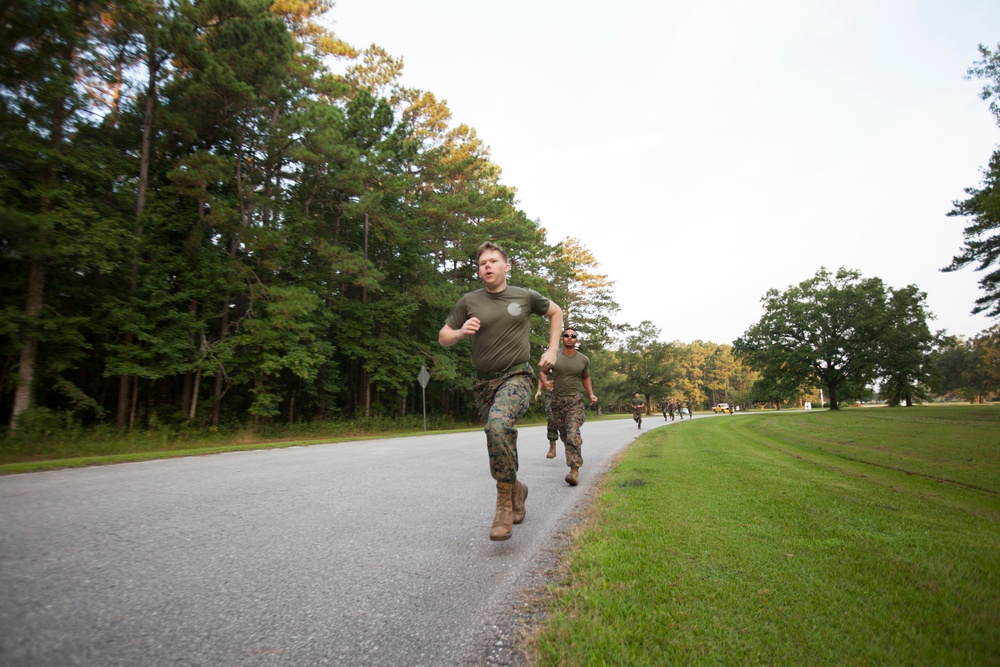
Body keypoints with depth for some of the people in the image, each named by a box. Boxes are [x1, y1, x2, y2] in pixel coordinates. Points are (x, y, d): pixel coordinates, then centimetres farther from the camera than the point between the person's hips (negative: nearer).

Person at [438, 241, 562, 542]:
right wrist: (461, 332, -16)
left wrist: (552, 350, 8)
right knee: (499, 439, 11)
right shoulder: (469, 301, 2)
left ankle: (505, 499, -15)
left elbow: (556, 312, 18)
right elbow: (443, 337, 7)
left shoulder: (525, 296, 1)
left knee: (498, 426, -30)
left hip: (516, 377, -3)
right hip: (484, 382, 4)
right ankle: (516, 488, 40)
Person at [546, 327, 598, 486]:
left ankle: (575, 470, -21)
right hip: (557, 400, 2)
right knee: (564, 435, 13)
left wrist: (591, 394, 8)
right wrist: (545, 383, -9)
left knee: (573, 434, -18)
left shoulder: (583, 360, 3)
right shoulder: (554, 356, -1)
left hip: (575, 401, -2)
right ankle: (575, 457, 41)